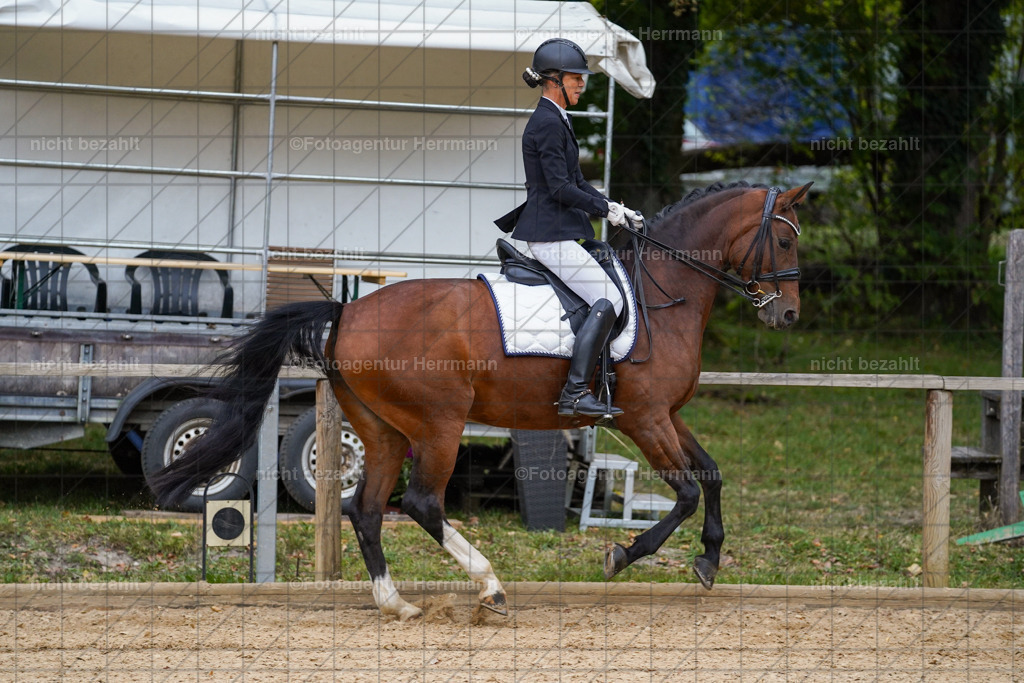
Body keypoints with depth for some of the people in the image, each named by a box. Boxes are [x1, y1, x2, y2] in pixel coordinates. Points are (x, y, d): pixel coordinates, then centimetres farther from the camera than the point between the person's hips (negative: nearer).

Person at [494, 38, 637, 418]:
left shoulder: (557, 120, 18)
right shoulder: (547, 123, -14)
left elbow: (576, 183, 22)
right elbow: (560, 189, -20)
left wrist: (610, 206, 8)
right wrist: (606, 211, -12)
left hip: (558, 233, 11)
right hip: (551, 235, -11)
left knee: (614, 283, 17)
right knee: (608, 299, -17)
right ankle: (575, 393, -22)